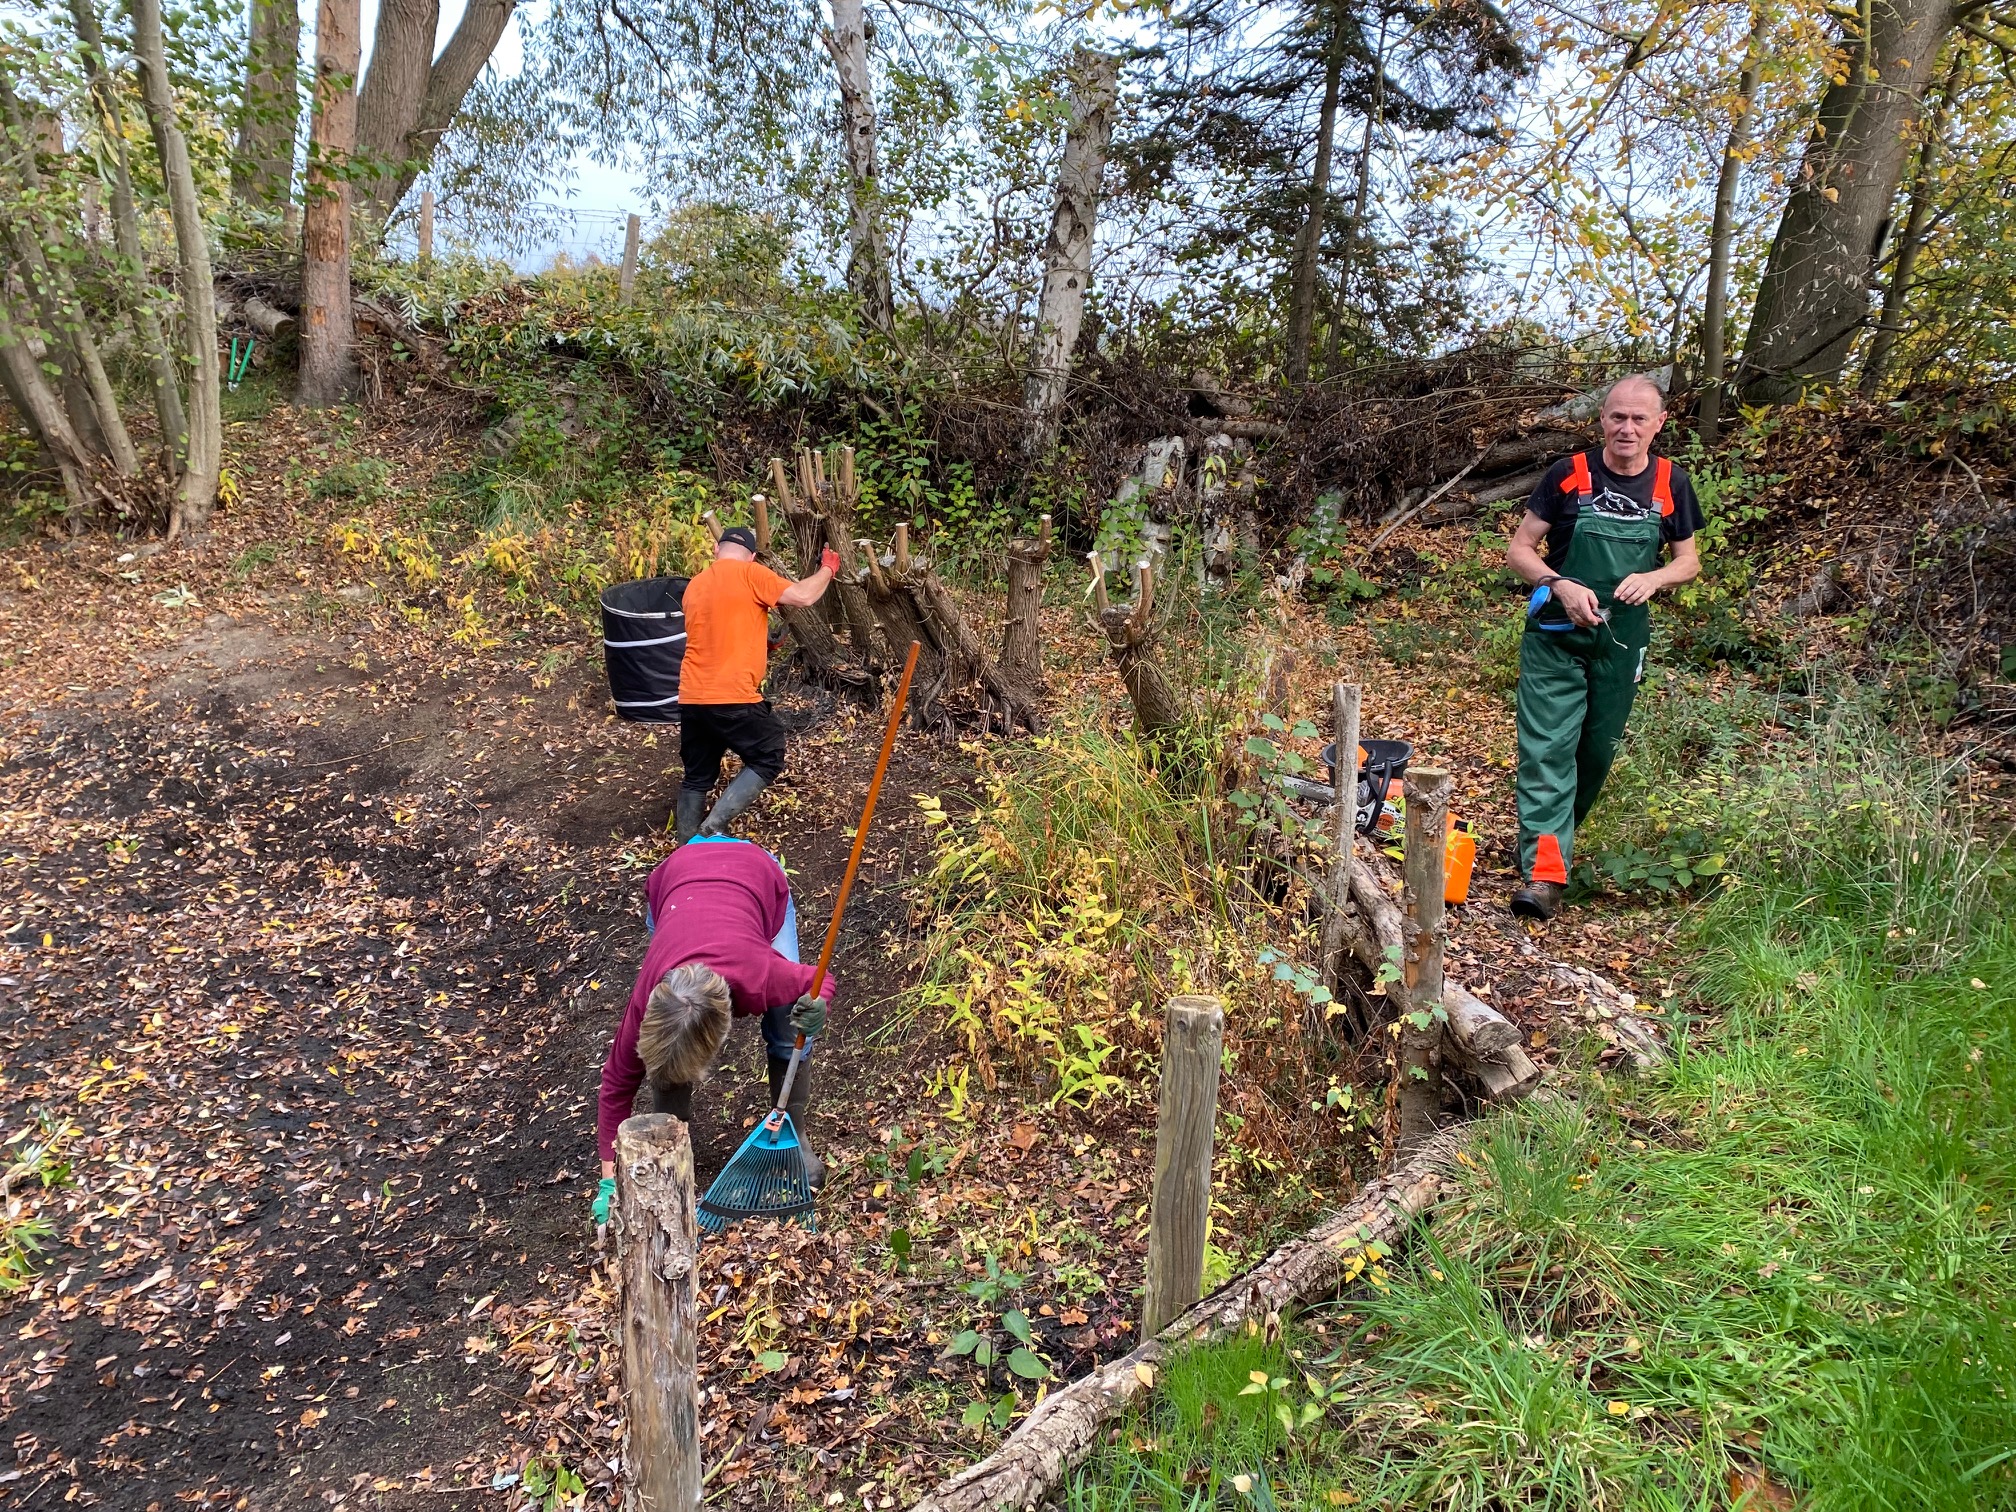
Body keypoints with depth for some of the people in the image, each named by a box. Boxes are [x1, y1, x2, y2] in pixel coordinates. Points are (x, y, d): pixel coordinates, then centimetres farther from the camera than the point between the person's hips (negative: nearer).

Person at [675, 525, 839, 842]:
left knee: (697, 778, 17)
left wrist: (759, 648, 40)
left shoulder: (694, 585, 17)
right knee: (767, 760, 9)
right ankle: (714, 826, -4)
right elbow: (804, 597, -10)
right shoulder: (750, 573, -5)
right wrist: (827, 569, 8)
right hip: (733, 698, -7)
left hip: (691, 698, 7)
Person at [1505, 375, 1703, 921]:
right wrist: (1562, 585, -22)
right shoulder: (1569, 475, -7)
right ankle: (1544, 869, -14)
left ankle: (1553, 832, 36)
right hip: (1556, 636, -3)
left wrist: (1653, 578, -12)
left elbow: (1689, 560, 11)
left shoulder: (1670, 483, 2)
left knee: (1598, 751, 13)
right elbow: (1520, 549, -5)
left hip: (1622, 642, 4)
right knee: (1547, 747, -11)